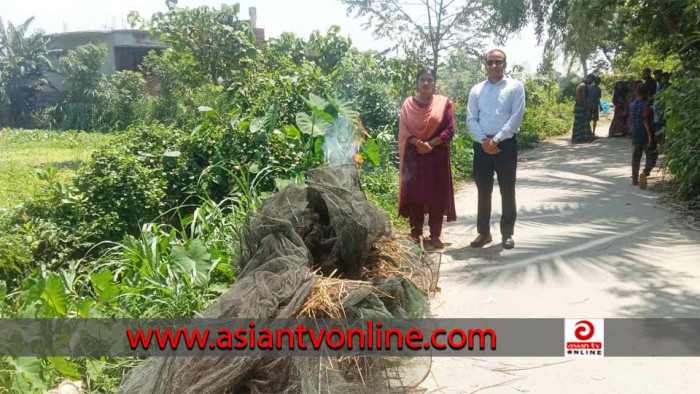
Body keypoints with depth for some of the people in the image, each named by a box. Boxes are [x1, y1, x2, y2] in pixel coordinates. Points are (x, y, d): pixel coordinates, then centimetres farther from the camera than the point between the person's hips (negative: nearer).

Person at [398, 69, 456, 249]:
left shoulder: (443, 102, 4)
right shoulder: (408, 104, 7)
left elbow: (450, 130, -2)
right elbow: (403, 131, 1)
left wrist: (431, 143, -13)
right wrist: (418, 143, -15)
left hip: (437, 156, 0)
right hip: (414, 156, 1)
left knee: (437, 195, 0)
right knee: (413, 194, 0)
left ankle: (435, 235, 7)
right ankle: (415, 235, 8)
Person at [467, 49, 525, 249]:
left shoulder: (516, 86, 1)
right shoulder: (477, 89, 9)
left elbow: (516, 117, -7)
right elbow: (471, 119, 4)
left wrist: (496, 139, -14)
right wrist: (483, 140, -11)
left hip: (506, 144, -2)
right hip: (482, 145, 2)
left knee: (507, 191, 5)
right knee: (483, 191, 8)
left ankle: (507, 233, 16)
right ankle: (483, 232, 19)